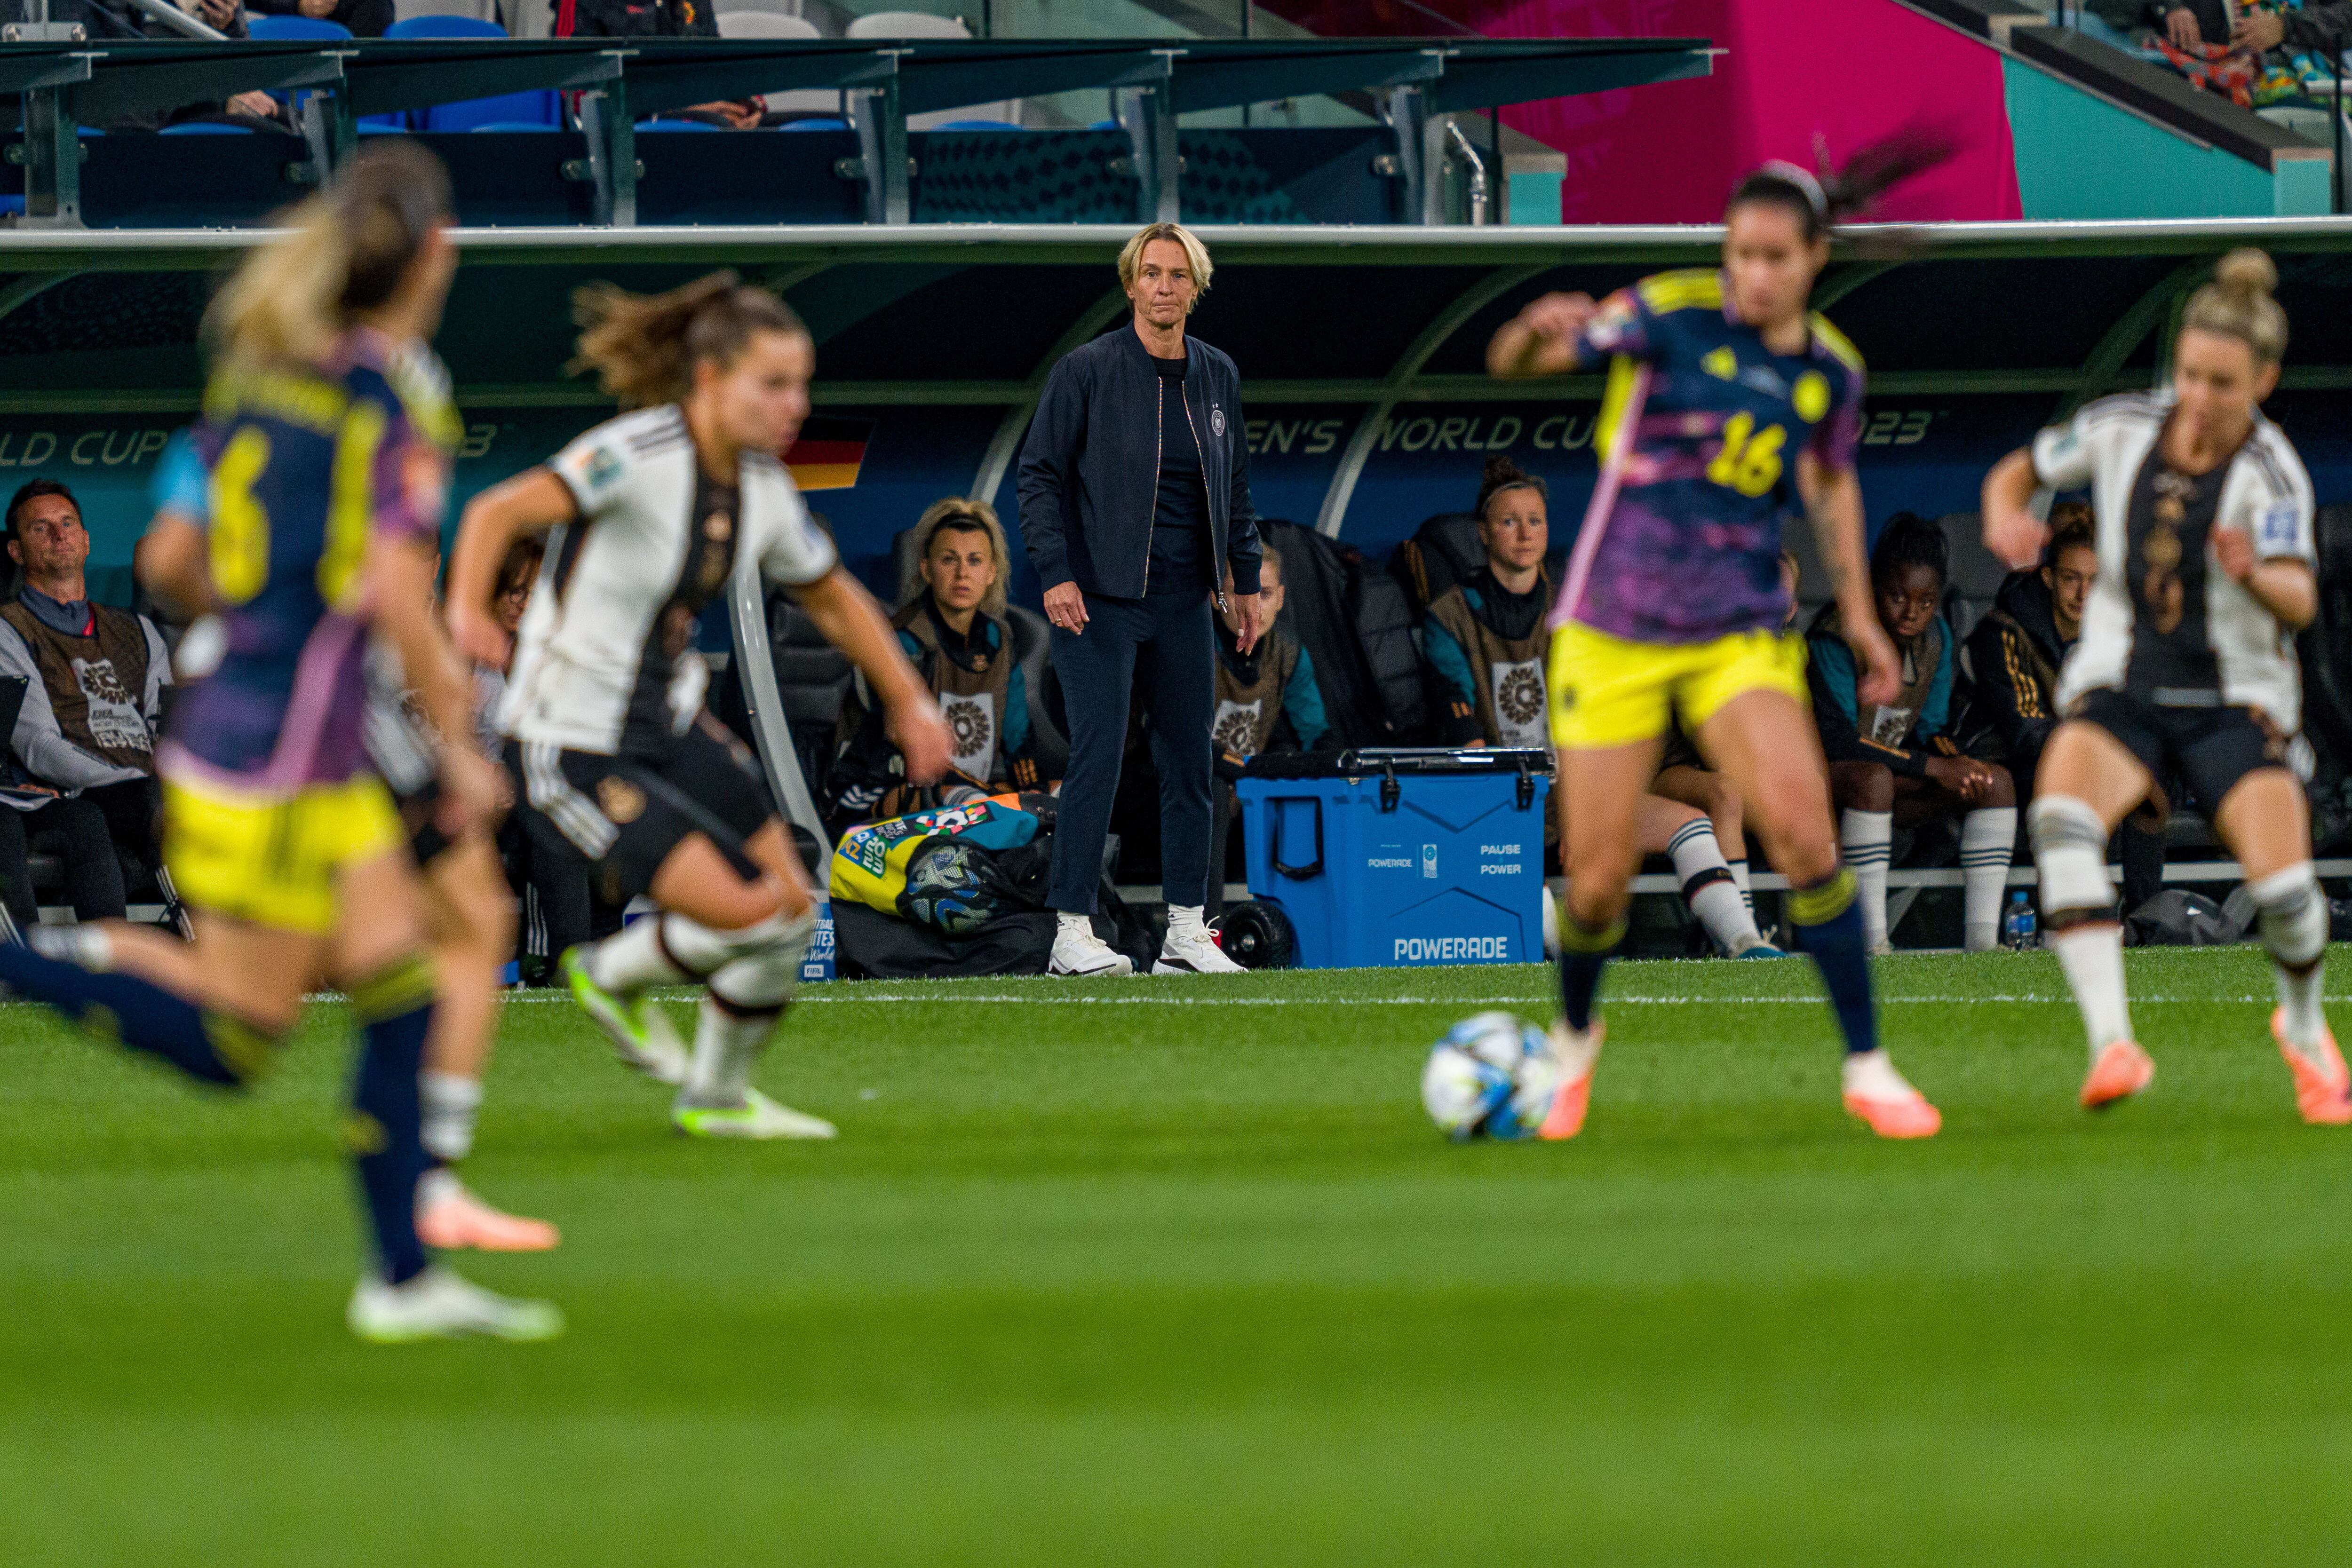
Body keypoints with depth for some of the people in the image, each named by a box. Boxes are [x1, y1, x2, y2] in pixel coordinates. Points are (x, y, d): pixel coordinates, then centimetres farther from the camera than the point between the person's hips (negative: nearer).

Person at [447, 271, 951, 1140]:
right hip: (571, 750, -8)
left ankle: (718, 1098, 28)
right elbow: (499, 512, -37)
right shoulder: (636, 456, -24)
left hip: (668, 726, 8)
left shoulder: (762, 488, 1)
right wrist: (467, 610, -55)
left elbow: (833, 596, 19)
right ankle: (612, 975, 14)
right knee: (747, 914, -17)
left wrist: (911, 701, 17)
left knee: (793, 909, 5)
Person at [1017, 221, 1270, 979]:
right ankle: (1073, 934, -9)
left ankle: (1187, 932, 14)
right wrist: (1055, 573, -14)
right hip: (1100, 601, -5)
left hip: (1183, 603, 5)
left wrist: (1247, 582, 14)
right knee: (1097, 758, -10)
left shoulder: (1217, 376, 10)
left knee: (1191, 761, 7)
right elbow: (1040, 474, -5)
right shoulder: (1086, 371, -6)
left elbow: (1235, 485, 18)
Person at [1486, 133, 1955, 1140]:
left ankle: (1866, 1068, -7)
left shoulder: (1830, 371, 1)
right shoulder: (1673, 317, -10)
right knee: (1597, 883, 0)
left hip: (1740, 635, 2)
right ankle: (1574, 1040, 32)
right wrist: (1537, 330, -33)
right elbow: (1510, 364, -9)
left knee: (1804, 832, -19)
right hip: (1613, 632, -2)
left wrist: (1859, 614, 21)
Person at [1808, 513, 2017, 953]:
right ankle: (1873, 944, -40)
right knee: (1873, 778, -40)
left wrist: (1958, 764, -20)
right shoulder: (1836, 638, -21)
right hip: (1822, 778, -7)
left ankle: (1981, 938, -17)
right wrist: (1933, 768, -27)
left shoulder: (1936, 640, 1)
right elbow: (1836, 742, -26)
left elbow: (1931, 730, 5)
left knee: (1997, 781, -10)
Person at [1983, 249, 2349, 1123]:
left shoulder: (2271, 472, -16)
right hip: (2121, 689, 2)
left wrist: (2255, 573, -53)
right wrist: (2005, 518, -12)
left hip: (2235, 704, -2)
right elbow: (2017, 475, 11)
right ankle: (2112, 1044, -39)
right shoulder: (2122, 428, -5)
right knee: (2062, 813, -31)